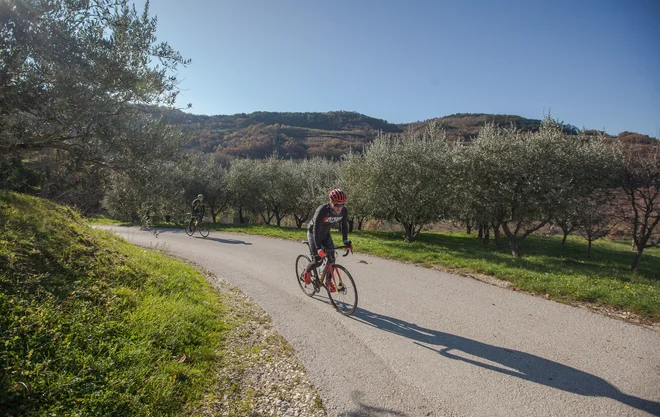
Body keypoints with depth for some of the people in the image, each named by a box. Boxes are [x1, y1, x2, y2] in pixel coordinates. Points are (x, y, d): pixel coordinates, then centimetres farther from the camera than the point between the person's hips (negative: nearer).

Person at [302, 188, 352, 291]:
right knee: (318, 261, -13)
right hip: (313, 233, -5)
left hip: (325, 234, 5)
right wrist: (318, 248, -48)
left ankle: (329, 281, 13)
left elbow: (344, 225, -4)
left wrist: (345, 241, -15)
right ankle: (306, 271, 18)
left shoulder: (344, 211, -21)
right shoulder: (322, 210, -37)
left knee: (331, 258, -6)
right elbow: (316, 229, -40)